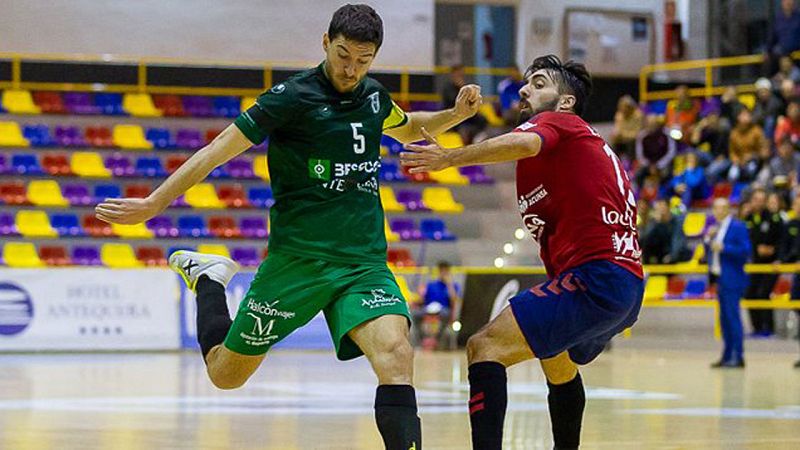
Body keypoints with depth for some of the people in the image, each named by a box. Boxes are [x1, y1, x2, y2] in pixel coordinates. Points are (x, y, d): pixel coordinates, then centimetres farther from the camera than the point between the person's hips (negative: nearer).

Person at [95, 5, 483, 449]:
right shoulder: (294, 96, -11)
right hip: (296, 260, -3)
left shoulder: (373, 96, 8)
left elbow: (407, 129, 32)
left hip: (364, 263, 3)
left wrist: (457, 113, 14)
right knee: (225, 374, 9)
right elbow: (220, 150, -10)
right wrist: (153, 203, -12)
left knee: (396, 353, -26)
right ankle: (208, 279, 37)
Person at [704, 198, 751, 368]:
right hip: (719, 278, 8)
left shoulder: (738, 227, -9)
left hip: (731, 280, -8)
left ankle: (737, 357, -8)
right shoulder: (714, 225, 14)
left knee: (732, 317, -9)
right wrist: (708, 237, 0)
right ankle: (727, 356, 15)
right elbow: (708, 250, 18)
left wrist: (723, 248, -20)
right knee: (725, 319, 11)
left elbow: (746, 251, -15)